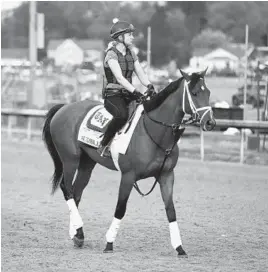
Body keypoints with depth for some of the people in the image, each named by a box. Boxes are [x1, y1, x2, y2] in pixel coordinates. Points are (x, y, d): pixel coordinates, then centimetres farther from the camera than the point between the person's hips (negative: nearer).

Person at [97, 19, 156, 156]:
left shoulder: (131, 54, 15)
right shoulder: (111, 54, -9)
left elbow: (141, 73, 9)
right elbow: (119, 78, -21)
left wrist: (149, 86, -13)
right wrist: (136, 92, -32)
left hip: (128, 94, 7)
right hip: (113, 95, -7)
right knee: (122, 114, -37)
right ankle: (103, 145, -24)